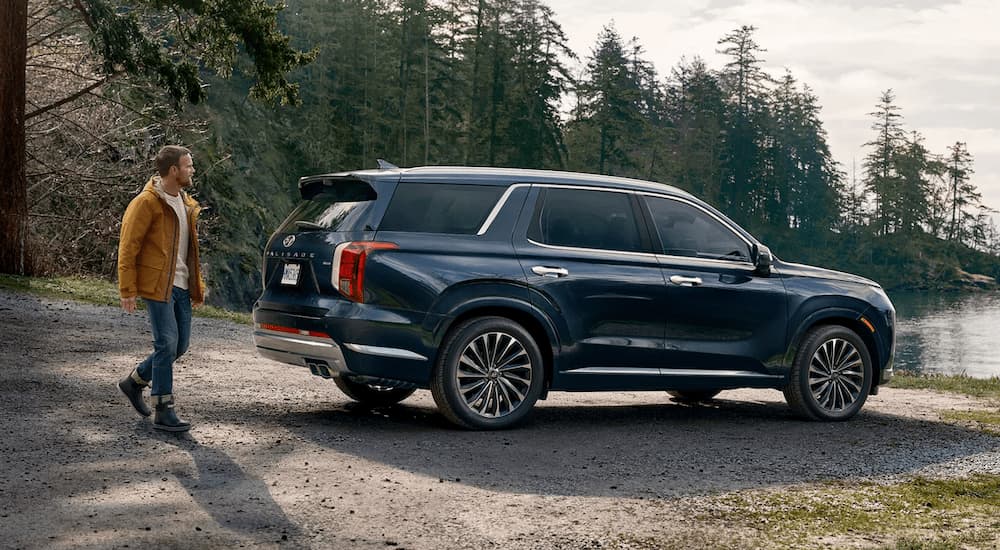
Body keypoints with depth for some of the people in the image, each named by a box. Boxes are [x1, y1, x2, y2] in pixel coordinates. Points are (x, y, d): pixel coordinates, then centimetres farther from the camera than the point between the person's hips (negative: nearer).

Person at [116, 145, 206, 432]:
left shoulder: (187, 204, 15)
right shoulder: (146, 203, -11)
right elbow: (128, 248, -11)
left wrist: (198, 285, 18)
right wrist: (128, 291, -14)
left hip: (182, 287, 8)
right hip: (157, 286, -8)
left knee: (179, 345, 9)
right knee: (167, 344, -10)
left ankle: (134, 381, 30)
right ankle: (163, 412, -2)